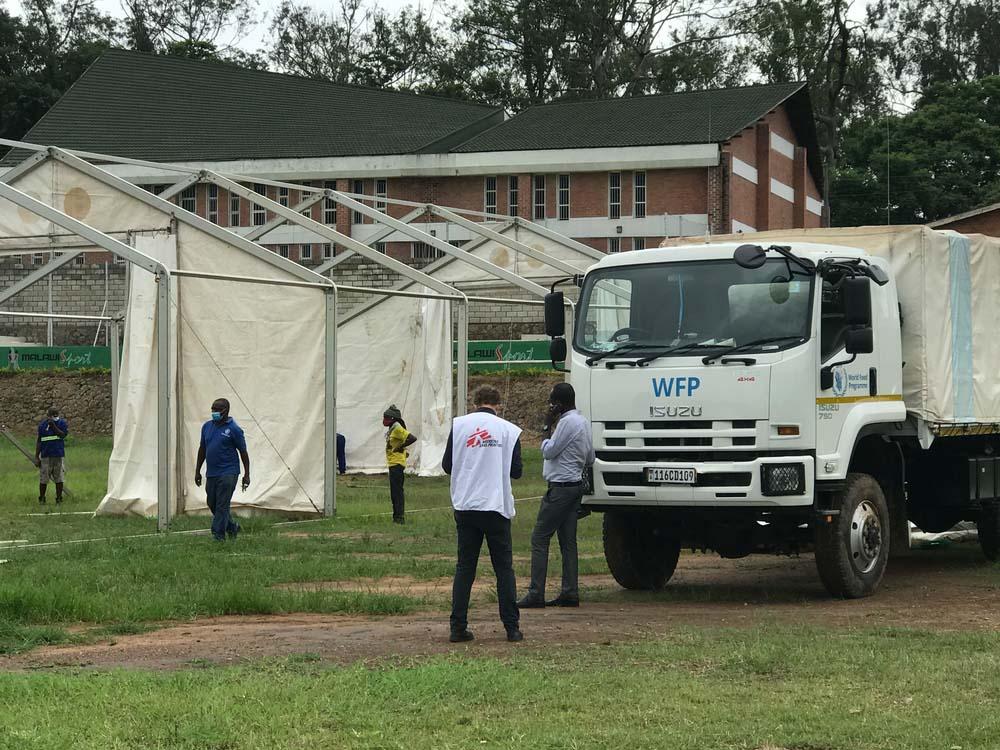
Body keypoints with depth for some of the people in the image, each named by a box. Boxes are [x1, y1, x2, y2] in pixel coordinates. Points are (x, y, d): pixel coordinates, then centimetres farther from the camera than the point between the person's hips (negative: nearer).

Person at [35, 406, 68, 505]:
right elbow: (39, 441, 6)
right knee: (43, 479, 2)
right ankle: (42, 499, 15)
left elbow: (63, 435, -12)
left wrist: (54, 426, -18)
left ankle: (59, 499, 12)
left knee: (59, 479, 3)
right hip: (46, 455, 0)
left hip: (59, 455, 0)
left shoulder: (62, 423, 3)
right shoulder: (42, 425, 4)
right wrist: (36, 457, 3)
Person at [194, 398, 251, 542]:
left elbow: (243, 452, -4)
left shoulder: (234, 429, -7)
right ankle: (232, 527, 31)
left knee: (222, 505, -8)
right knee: (212, 504, 13)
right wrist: (197, 471, 18)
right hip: (211, 474, 7)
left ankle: (219, 535, -4)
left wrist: (247, 475, -6)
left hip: (228, 473, -7)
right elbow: (202, 449, 18)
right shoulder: (207, 426, 10)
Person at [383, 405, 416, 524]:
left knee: (397, 491, -11)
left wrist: (401, 447, -17)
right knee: (394, 492, 14)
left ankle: (400, 517, -11)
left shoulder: (398, 429, -14)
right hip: (393, 464, 11)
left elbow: (412, 438, -24)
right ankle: (397, 516, 19)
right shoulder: (392, 429, 16)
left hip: (397, 464, -11)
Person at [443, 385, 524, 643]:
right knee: (504, 568, 6)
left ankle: (458, 627, 3)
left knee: (464, 567, 7)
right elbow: (516, 471, 2)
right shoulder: (509, 430, -1)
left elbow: (447, 465, 4)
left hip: (465, 506, 1)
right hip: (497, 506, -1)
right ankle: (512, 627, 4)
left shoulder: (459, 425, 1)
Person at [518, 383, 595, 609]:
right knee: (568, 541, 10)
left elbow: (549, 451, -13)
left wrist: (550, 432, 1)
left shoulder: (568, 422, -16)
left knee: (539, 539, -7)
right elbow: (590, 459, 19)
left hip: (561, 487, -10)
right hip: (576, 484, 10)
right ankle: (570, 592, 8)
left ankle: (536, 594, -9)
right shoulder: (583, 421, 14)